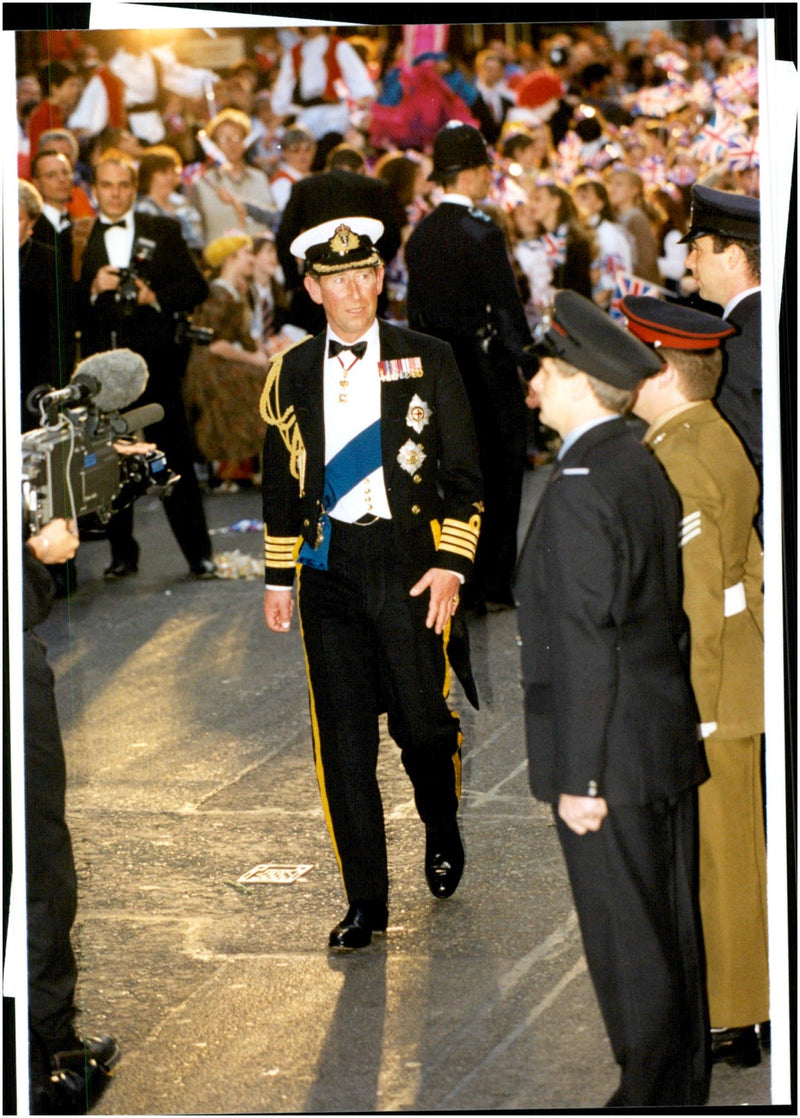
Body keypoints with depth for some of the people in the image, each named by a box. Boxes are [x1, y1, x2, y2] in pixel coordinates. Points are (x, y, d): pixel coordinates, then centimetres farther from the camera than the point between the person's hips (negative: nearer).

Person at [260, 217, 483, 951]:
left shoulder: (427, 361, 1)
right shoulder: (292, 374, 8)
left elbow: (464, 475, 1)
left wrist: (452, 564, -7)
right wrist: (278, 577, 11)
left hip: (410, 566, -2)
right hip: (328, 570, 2)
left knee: (423, 721, 1)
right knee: (343, 740, 0)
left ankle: (443, 832, 34)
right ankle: (366, 902, 8)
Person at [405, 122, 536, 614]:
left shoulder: (420, 235, 6)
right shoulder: (482, 233, -16)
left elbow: (415, 310, 10)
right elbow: (508, 309, -16)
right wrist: (533, 369, -10)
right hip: (486, 366, -7)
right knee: (497, 472, 2)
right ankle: (491, 585, 5)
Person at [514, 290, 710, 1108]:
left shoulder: (581, 487, -19)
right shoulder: (644, 468, 9)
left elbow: (586, 642, -21)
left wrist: (579, 778, -17)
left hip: (612, 762, -9)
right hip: (668, 746, 9)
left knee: (628, 949, 1)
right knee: (672, 936, 16)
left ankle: (648, 1100, 10)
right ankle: (683, 1095, 25)